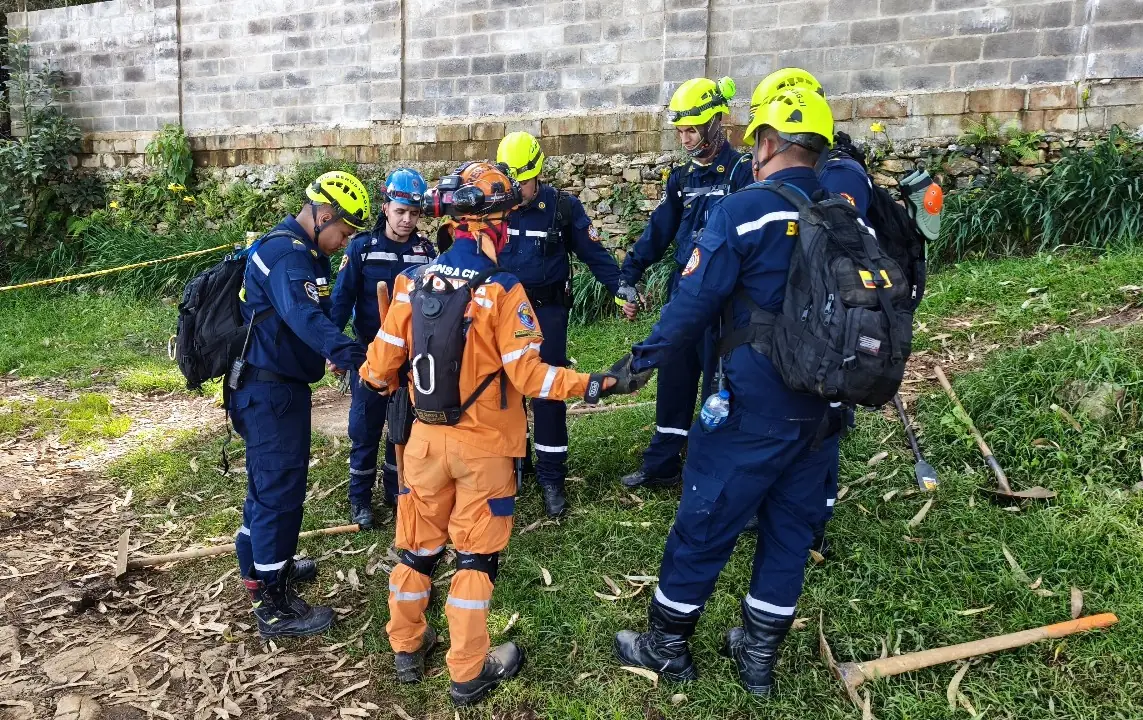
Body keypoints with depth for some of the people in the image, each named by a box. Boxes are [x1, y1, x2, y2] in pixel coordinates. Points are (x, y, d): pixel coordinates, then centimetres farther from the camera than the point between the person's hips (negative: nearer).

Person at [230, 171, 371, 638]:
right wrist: (359, 358, -51)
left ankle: (261, 565, 42)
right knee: (280, 490, -3)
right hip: (270, 392, -11)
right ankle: (274, 607, 7)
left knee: (269, 482, 23)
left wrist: (332, 355, 18)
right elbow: (308, 320, -39)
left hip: (277, 386, 11)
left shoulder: (299, 250, 12)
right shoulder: (287, 254, -22)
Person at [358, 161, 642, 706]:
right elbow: (527, 374, -21)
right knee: (476, 555, 10)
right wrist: (599, 385, -14)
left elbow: (383, 361, 0)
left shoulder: (414, 281, -4)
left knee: (418, 544, 19)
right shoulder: (502, 289, -18)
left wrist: (368, 377, 22)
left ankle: (407, 650, 36)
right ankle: (468, 674, 21)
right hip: (482, 446, -4)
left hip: (426, 437, 4)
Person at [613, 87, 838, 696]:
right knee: (790, 528, 16)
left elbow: (694, 302, -14)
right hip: (821, 408, 6)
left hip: (752, 410, -6)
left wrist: (641, 360, -2)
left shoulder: (742, 211, -14)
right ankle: (759, 655, 30)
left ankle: (668, 647, 25)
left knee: (703, 525, 9)